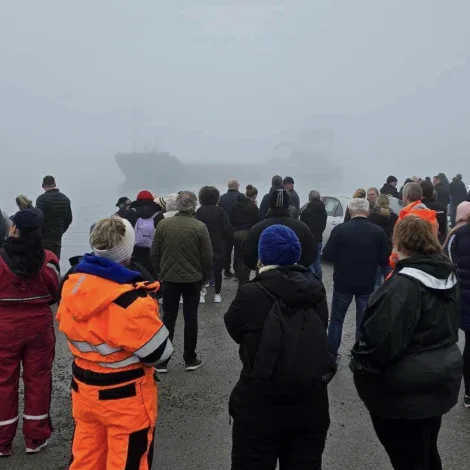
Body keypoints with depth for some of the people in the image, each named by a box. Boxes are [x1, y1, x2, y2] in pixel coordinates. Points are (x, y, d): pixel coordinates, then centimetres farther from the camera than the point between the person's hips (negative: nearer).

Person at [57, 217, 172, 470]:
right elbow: (159, 352, -17)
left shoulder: (72, 285, -7)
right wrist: (147, 306, -3)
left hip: (84, 389, 7)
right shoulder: (131, 302, -29)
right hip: (125, 397, -6)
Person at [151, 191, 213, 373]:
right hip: (193, 279, -1)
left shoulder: (163, 224, -5)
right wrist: (205, 276, 8)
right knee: (190, 318, 9)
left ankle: (162, 361, 12)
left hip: (169, 278, 2)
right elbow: (207, 256, -8)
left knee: (168, 318, 9)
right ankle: (190, 360, 17)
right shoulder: (200, 227, -11)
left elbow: (155, 253, 0)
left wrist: (160, 272, 15)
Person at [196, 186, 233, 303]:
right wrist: (224, 238, 8)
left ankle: (201, 294, 9)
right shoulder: (220, 211, -7)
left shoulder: (198, 212, -8)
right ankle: (217, 294, 12)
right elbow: (229, 230, -10)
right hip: (218, 247, 0)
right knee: (217, 270, 10)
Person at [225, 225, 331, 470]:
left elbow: (233, 328, -2)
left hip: (260, 404, -4)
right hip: (311, 403, 4)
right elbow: (321, 329, 6)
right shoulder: (316, 289, -4)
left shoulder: (251, 293, -17)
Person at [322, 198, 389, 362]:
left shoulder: (339, 229, -12)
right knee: (363, 322, 11)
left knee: (336, 319, 14)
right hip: (367, 284, 1)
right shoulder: (378, 232, -6)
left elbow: (327, 255, -11)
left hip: (343, 282, -1)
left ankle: (331, 354, 20)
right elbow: (385, 260, -4)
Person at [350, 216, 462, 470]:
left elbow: (383, 337, -27)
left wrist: (359, 363, -10)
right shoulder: (447, 276, 2)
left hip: (405, 391, -9)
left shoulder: (405, 284, -26)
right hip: (437, 381, 9)